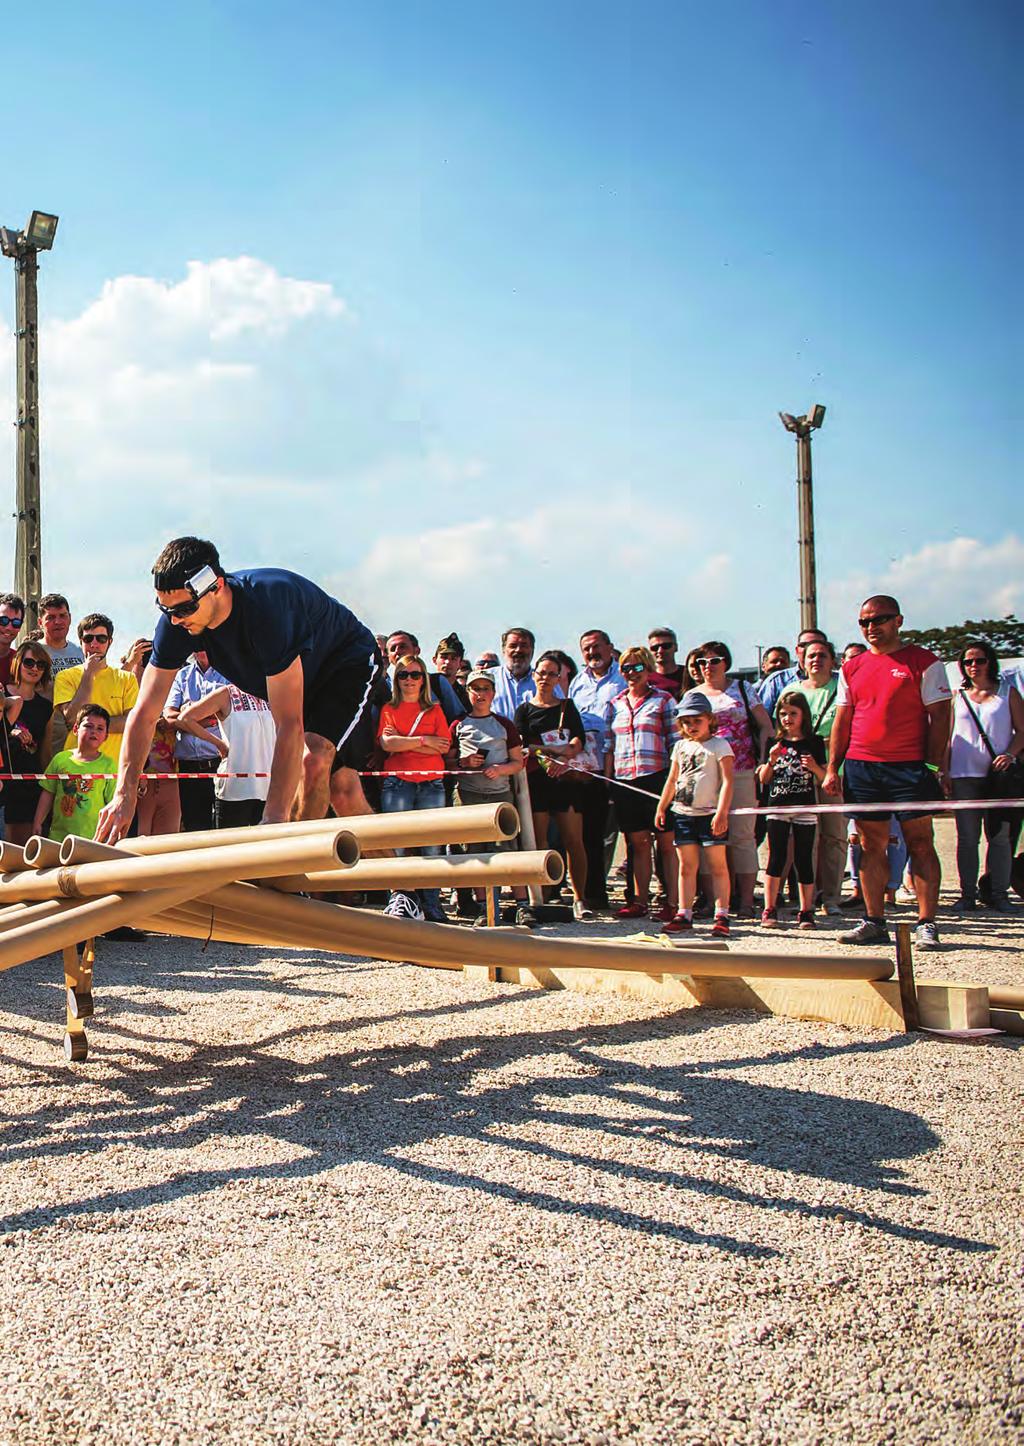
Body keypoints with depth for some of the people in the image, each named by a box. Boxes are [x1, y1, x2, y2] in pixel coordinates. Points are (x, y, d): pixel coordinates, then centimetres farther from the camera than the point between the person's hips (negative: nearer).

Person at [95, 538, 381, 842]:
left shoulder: (268, 606, -40)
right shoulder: (176, 620, -20)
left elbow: (290, 724, -42)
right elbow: (145, 713, -17)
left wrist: (274, 818, -45)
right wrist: (124, 794, -29)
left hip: (348, 661, -7)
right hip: (298, 674, 7)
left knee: (313, 758, -30)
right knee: (342, 789, -2)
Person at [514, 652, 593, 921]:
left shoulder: (568, 706, 17)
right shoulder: (524, 710, 10)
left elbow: (579, 740, 4)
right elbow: (522, 746, -2)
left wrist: (560, 759, -16)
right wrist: (560, 750, -11)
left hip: (565, 778, 1)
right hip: (536, 780, -1)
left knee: (574, 841, -4)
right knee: (537, 841, -5)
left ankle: (579, 899, 0)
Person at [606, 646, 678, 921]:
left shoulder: (663, 700, 3)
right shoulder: (615, 704, 15)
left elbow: (674, 743, 0)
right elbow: (610, 745, 16)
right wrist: (606, 778, 9)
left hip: (657, 777, -4)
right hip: (624, 781, 4)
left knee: (667, 843, -2)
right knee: (638, 844, 8)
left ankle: (673, 902, 0)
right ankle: (640, 901, 13)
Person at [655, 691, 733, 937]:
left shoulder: (719, 745, -3)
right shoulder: (681, 747, 14)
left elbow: (727, 781, -10)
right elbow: (672, 780, 21)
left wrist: (722, 813, -18)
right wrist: (661, 807, 16)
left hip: (710, 814, -5)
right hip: (683, 813, 5)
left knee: (717, 865, -2)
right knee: (686, 866, 7)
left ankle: (721, 916, 0)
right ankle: (684, 915, 11)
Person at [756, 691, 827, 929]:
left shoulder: (813, 742, 3)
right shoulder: (774, 742, 8)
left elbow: (824, 777, 4)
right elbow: (763, 778, 9)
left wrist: (814, 767, -15)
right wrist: (771, 761, -9)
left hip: (805, 809, -1)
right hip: (777, 807, 1)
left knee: (804, 860, 4)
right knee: (776, 858, 0)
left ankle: (806, 911, 11)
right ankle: (769, 910, 4)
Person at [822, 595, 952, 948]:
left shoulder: (924, 662, 1)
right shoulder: (852, 669, 13)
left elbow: (939, 717, -2)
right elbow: (842, 722, 15)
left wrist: (934, 766, -10)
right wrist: (832, 768, 8)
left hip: (909, 767, -4)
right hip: (861, 768, 4)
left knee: (920, 844, -3)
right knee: (871, 846, 6)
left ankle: (926, 924, 1)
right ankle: (874, 922, 12)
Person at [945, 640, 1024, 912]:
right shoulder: (957, 697, 13)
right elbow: (946, 738, 13)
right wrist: (945, 773, 3)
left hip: (998, 774, -1)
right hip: (964, 775, 1)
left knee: (999, 836, 0)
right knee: (967, 838, 1)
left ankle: (999, 894, 5)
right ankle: (968, 894, 4)